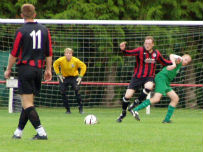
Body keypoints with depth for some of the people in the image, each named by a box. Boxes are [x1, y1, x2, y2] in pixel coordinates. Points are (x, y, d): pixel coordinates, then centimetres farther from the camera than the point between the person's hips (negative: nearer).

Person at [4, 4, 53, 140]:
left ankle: (41, 132, -17)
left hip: (25, 68, -6)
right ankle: (18, 132, 21)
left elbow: (14, 53, -7)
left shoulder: (21, 31, -9)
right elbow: (49, 53, 10)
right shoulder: (44, 30, 7)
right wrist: (48, 69, 17)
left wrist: (8, 69, 4)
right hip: (38, 69, 6)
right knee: (29, 102, 13)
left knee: (27, 102, -6)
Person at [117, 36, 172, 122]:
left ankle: (136, 102, -10)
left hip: (149, 77, 1)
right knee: (127, 96, -8)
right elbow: (129, 53, -23)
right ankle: (123, 113, 21)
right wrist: (123, 50, -44)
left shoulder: (156, 53, 4)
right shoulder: (140, 50, -9)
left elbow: (164, 62, 21)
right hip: (137, 77, -1)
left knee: (149, 87, -34)